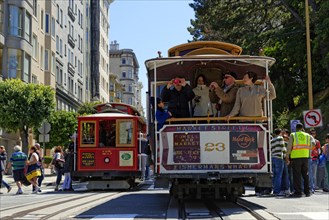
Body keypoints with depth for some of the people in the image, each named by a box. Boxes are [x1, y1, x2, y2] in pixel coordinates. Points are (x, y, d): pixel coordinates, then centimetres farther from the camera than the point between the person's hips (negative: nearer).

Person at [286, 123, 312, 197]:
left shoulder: (293, 135, 1)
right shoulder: (307, 135, 11)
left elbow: (289, 147, -5)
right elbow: (310, 147, 13)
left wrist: (287, 157, 0)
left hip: (296, 157, -3)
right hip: (305, 157, 3)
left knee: (297, 175, -1)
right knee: (305, 174, 10)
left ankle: (298, 192, -3)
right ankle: (307, 192, 11)